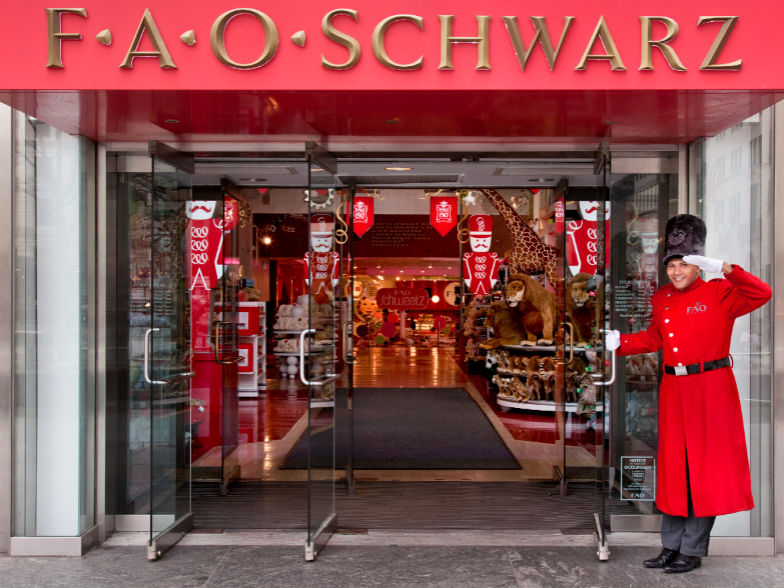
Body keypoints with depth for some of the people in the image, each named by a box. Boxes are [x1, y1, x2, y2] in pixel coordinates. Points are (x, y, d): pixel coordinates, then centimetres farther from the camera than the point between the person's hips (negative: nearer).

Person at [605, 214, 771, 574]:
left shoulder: (720, 293, -5)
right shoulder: (661, 299, 9)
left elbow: (761, 294, -18)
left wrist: (722, 268, -25)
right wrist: (617, 342, 2)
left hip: (711, 391, -5)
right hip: (673, 391, 5)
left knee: (706, 468, 2)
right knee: (674, 468, 10)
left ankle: (693, 551, 13)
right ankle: (671, 547, 21)